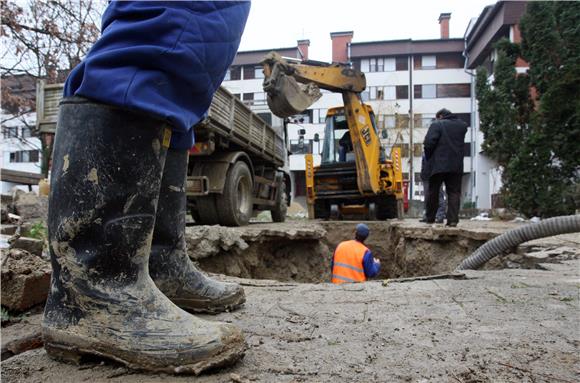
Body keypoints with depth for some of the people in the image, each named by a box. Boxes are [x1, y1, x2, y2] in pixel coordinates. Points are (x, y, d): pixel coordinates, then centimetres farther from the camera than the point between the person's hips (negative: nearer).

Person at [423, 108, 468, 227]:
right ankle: (453, 219, -2)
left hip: (438, 165, -3)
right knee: (454, 192, 6)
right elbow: (460, 143, 17)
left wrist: (428, 158, -2)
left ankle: (430, 218, 16)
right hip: (456, 166, 4)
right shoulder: (462, 125, 11)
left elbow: (428, 143, -14)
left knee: (433, 192, 8)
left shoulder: (436, 125, -7)